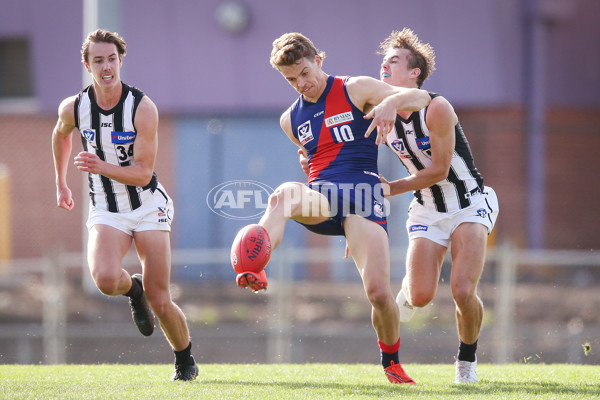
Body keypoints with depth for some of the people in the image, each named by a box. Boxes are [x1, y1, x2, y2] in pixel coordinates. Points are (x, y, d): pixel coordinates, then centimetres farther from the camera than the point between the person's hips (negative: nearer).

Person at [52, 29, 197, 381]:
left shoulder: (143, 108, -16)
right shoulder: (73, 108, -6)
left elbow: (143, 173, -18)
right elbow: (61, 135, 20)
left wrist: (101, 167, -34)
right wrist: (61, 184, 27)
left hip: (148, 206, -2)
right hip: (106, 211, 2)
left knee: (159, 300, -5)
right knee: (106, 279, -28)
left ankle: (186, 360, 22)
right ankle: (132, 288, 9)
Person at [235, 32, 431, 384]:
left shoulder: (355, 90, 5)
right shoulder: (291, 120, 21)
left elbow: (421, 98, -4)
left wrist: (391, 103, -24)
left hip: (361, 195, -3)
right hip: (319, 199, 3)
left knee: (379, 291, -15)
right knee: (285, 194, -36)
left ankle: (391, 360, 13)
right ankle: (255, 271, -58)